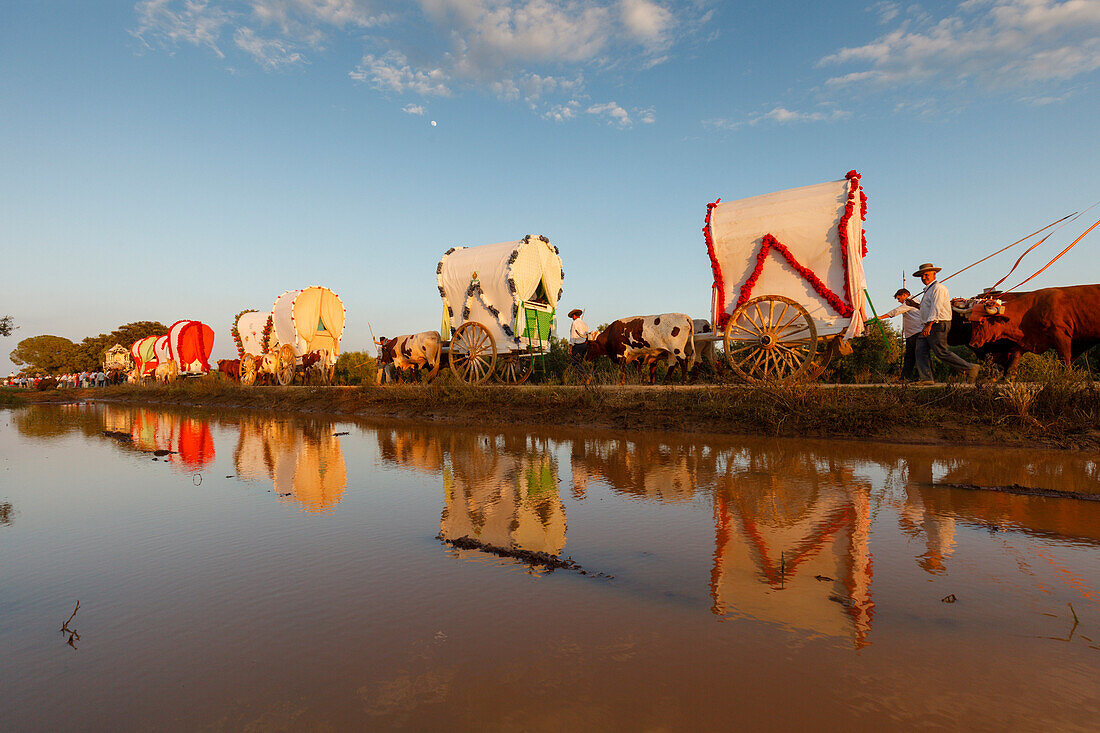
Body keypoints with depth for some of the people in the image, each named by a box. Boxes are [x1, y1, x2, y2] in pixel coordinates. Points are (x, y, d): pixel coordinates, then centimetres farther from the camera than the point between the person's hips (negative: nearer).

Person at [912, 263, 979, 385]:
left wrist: (929, 325, -24)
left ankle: (969, 368, -2)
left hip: (937, 325, -10)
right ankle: (927, 378, -4)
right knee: (921, 351, 0)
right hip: (928, 327, 10)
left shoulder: (938, 288, -8)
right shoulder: (928, 290, 23)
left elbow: (936, 308, -19)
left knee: (942, 352, -12)